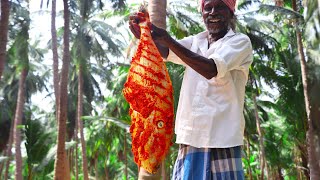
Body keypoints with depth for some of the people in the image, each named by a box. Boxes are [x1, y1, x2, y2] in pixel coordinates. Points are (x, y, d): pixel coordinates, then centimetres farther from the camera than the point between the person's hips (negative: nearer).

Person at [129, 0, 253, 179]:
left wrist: (169, 41, -22)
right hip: (190, 137, 5)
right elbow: (165, 52, 0)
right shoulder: (196, 41, 17)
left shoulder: (240, 41, -1)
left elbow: (211, 69, -18)